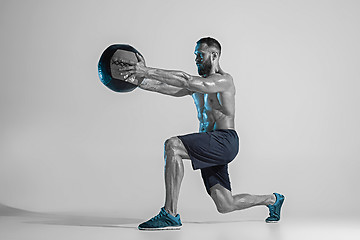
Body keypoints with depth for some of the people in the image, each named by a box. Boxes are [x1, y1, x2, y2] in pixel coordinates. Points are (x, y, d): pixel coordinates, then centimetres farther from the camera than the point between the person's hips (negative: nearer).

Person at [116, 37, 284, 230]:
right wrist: (140, 80, -10)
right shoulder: (199, 84, 19)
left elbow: (186, 81, -23)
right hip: (211, 146, 9)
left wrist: (148, 71, -25)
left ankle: (170, 214, -27)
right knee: (225, 206, 11)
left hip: (225, 141, -9)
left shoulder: (224, 80, -7)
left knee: (172, 145, -28)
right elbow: (170, 89, 4)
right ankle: (272, 200, 36)